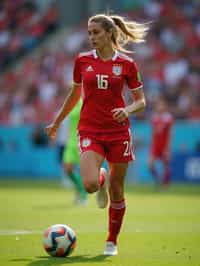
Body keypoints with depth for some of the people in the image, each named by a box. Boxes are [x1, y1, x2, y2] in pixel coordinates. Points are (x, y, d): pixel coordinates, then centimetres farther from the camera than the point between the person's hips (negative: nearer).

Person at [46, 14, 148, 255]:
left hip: (118, 131, -1)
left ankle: (112, 241, 22)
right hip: (90, 130, 1)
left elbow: (141, 101, 4)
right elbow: (74, 95, 18)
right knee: (90, 185, -21)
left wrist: (128, 110, -18)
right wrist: (57, 122, 24)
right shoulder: (82, 60, 4)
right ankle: (102, 179, 18)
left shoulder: (126, 64, -1)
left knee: (116, 190, 4)